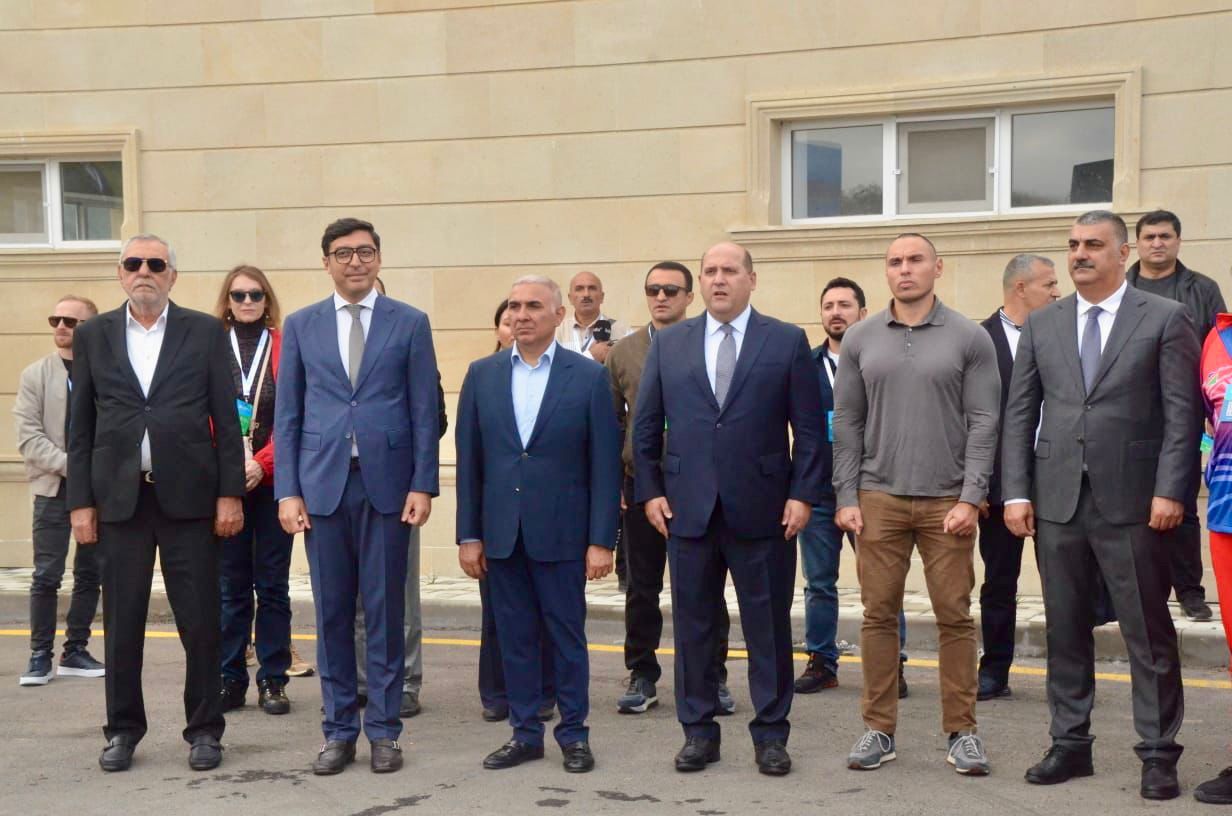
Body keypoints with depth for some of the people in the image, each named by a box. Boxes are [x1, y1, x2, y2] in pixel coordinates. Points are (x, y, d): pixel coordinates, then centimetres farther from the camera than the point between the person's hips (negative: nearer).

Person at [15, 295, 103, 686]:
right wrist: (70, 465, -14)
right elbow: (28, 437, -4)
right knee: (46, 576, -1)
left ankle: (75, 651, 19)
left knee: (90, 574, 8)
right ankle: (40, 656, 8)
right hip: (54, 491, -1)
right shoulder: (36, 374, 3)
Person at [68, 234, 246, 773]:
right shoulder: (93, 336, 9)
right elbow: (80, 426, 9)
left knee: (200, 621, 2)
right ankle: (123, 729, 21)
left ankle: (204, 729, 14)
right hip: (119, 498, 2)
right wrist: (80, 502, 2)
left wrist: (230, 494, -3)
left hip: (188, 496, -1)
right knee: (121, 622, 7)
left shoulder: (205, 332, 5)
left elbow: (225, 419, 3)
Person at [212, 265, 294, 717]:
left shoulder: (285, 348, 3)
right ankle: (230, 680, 14)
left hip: (271, 481, -1)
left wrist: (261, 463, -14)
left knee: (273, 583, 4)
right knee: (232, 584, 5)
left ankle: (273, 680, 11)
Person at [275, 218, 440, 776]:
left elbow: (424, 410, 2)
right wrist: (287, 490, 0)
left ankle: (383, 730, 15)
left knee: (385, 611, 4)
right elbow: (287, 415, 7)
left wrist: (422, 484, -5)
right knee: (332, 614, 6)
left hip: (386, 482, -1)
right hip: (323, 484, 1)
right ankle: (339, 729, 17)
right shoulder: (301, 326, 9)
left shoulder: (410, 323, 4)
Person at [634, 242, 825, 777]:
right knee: (693, 626, 8)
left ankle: (770, 733, 17)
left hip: (762, 510, -2)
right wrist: (650, 491, 3)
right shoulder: (669, 344, 9)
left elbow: (809, 428, 1)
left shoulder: (787, 341, 3)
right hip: (688, 508, 2)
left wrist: (802, 494, -6)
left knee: (768, 626, 5)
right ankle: (698, 731, 20)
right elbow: (646, 426, 10)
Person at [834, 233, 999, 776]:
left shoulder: (969, 339, 2)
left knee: (955, 615, 1)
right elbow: (847, 423, 8)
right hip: (878, 499, 2)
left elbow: (983, 422, -1)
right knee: (879, 614, 4)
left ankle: (961, 732, 12)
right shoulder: (861, 340, 8)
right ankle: (879, 730, 13)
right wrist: (847, 497, 1)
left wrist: (971, 497, -9)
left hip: (947, 501, -1)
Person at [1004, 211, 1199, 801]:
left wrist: (1170, 491, -12)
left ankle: (1158, 753, 12)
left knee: (1148, 633, 2)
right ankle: (1070, 744, 21)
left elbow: (1182, 413, -4)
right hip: (1057, 501, 4)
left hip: (1131, 501, -3)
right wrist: (1016, 492, 1)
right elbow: (1019, 414, 9)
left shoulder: (1165, 319, 1)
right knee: (1065, 631, 10)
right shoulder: (1041, 325, 11)